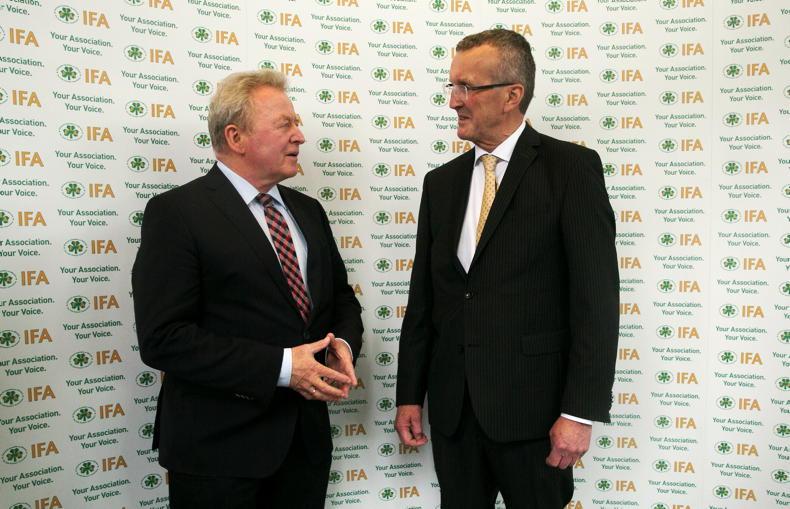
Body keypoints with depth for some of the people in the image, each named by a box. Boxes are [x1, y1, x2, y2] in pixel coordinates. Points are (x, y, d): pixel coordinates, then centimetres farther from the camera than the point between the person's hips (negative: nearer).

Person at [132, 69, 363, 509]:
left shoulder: (308, 211, 10)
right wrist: (280, 367, -20)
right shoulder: (177, 213, -11)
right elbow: (163, 339, -17)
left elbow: (342, 299, 16)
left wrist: (344, 346, -5)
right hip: (219, 445, -6)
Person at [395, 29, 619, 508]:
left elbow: (596, 297, -10)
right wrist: (410, 395, 8)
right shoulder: (442, 181, 9)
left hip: (532, 403, -4)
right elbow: (423, 297, 9)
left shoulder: (571, 167, -6)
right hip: (452, 406, 5)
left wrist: (580, 411, -14)